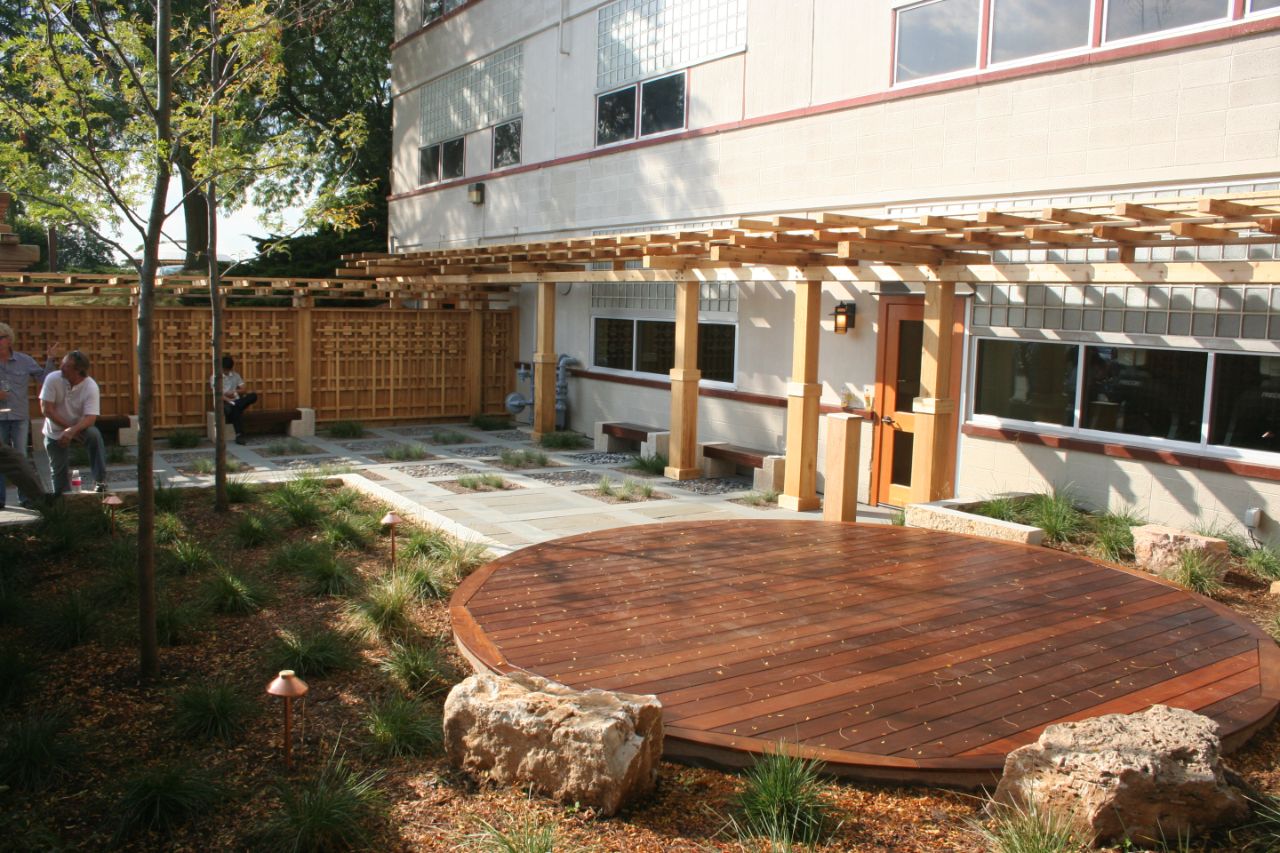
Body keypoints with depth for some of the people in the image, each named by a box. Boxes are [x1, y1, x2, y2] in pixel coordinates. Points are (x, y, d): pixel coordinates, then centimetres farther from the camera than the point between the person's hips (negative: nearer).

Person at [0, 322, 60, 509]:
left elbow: (44, 378, 8)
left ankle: (26, 497, 8)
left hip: (19, 417, 0)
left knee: (20, 457, 4)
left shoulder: (24, 360, 5)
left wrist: (50, 360, -4)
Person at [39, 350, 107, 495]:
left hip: (80, 428, -1)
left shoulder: (91, 387, -23)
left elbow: (90, 417, -29)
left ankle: (100, 481, -28)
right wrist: (67, 427, -21)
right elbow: (46, 409, -19)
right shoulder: (53, 379, -20)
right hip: (55, 432, 1)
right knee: (58, 470, 3)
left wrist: (72, 430, -45)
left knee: (94, 435, -33)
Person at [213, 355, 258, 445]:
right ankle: (239, 435, -39)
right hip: (223, 403, -5)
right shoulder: (215, 378, 1)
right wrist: (229, 401, -23)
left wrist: (234, 392, -11)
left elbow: (243, 390, 11)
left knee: (253, 396, -24)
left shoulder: (236, 376, 16)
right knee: (237, 410, -39)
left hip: (235, 401, 5)